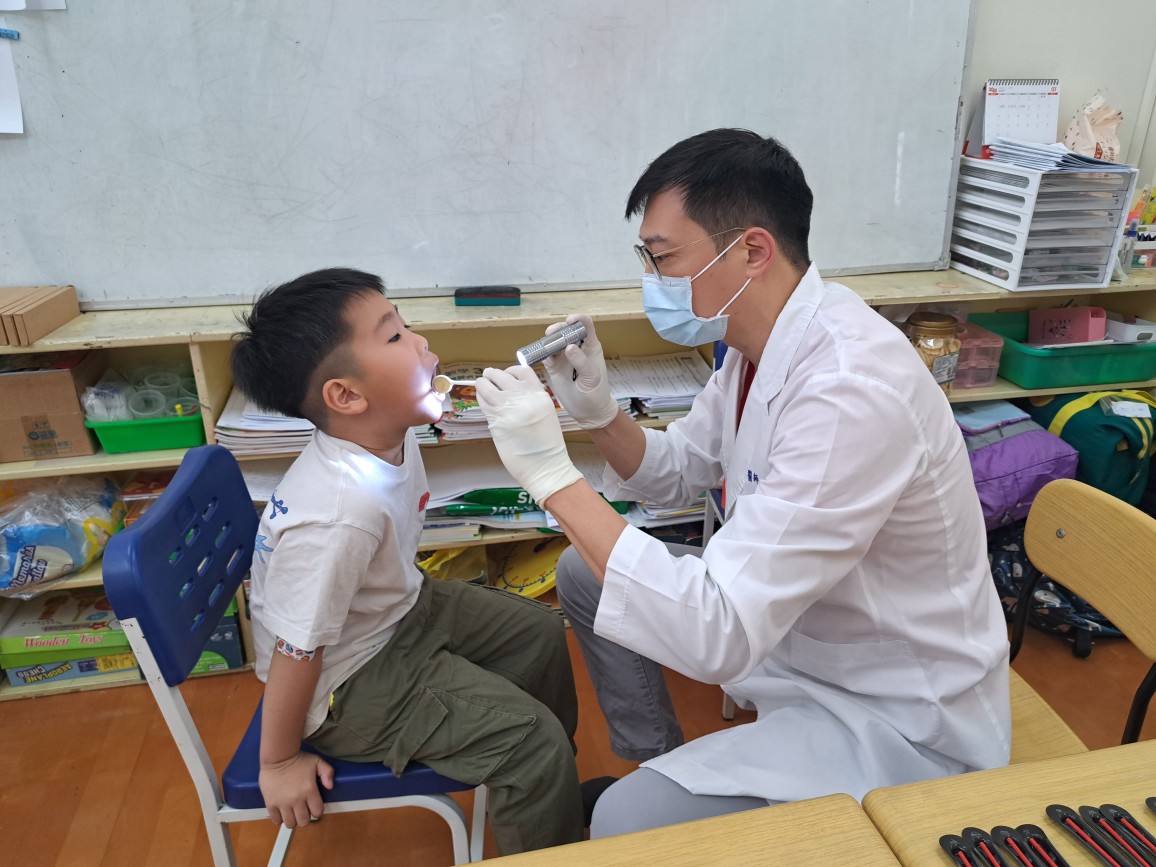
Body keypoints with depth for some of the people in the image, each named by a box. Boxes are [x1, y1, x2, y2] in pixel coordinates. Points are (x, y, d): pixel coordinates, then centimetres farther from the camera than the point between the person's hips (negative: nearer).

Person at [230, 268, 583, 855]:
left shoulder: (392, 436, -12)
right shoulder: (340, 514, -38)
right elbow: (296, 651, -28)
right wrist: (279, 764, -15)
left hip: (400, 609, 9)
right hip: (348, 680, -9)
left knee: (538, 632, 15)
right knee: (530, 738, -13)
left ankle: (559, 784, 39)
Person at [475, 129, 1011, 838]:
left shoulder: (852, 392, -34)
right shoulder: (762, 341, -5)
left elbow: (717, 636, -34)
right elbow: (680, 469, 10)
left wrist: (554, 476, -31)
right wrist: (600, 414, -10)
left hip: (901, 716, -8)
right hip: (788, 620, 9)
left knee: (628, 822, -22)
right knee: (585, 572, 10)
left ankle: (654, 785, 13)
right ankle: (655, 761, 27)